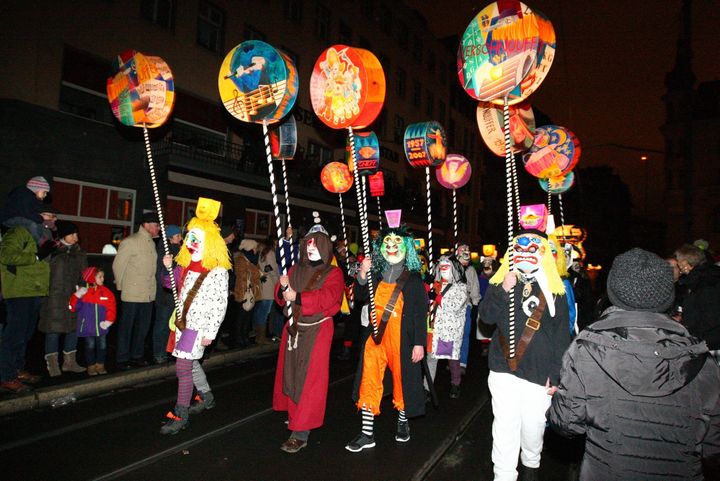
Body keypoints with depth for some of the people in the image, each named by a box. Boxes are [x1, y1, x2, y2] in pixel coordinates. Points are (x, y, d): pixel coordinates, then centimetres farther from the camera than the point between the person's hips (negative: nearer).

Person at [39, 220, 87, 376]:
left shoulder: (79, 252, 12)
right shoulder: (52, 250, -5)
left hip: (73, 296, 6)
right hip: (55, 297, -5)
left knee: (74, 328, 9)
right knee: (54, 329, -1)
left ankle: (69, 362, 22)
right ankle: (52, 364, 10)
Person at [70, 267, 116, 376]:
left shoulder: (107, 292, 0)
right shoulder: (83, 292, -5)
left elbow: (111, 308, 0)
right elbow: (73, 308, -5)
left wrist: (108, 321, -9)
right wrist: (77, 296, -19)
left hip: (101, 326, 2)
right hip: (88, 327, -2)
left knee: (102, 346, 8)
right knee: (90, 346, 6)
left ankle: (100, 365, 23)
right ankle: (91, 366, 20)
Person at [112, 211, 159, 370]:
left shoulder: (151, 243, 12)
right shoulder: (130, 242, -9)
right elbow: (118, 265, -6)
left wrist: (152, 287, 11)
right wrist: (121, 286, 0)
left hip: (148, 294, 7)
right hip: (132, 294, -7)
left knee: (143, 326, 14)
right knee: (126, 327, 4)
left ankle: (137, 356, 27)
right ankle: (123, 359, 14)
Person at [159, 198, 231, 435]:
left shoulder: (217, 271, -14)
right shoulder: (186, 265, 9)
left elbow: (220, 305, -15)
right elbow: (176, 288, 21)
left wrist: (210, 332, -16)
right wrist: (170, 268, 7)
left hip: (198, 325, -8)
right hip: (183, 322, 8)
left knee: (183, 368, -8)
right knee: (190, 362, 19)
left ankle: (180, 416, 4)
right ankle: (206, 397, 39)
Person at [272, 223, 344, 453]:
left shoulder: (333, 273, -4)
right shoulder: (296, 269, 11)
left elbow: (327, 298, -20)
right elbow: (281, 297, 8)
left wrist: (297, 297, -25)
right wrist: (283, 288, -15)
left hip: (317, 330, -5)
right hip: (293, 328, 5)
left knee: (309, 378, -5)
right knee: (290, 373, 13)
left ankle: (300, 433, -1)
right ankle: (293, 414, 35)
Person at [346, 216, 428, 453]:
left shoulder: (413, 278, -2)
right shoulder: (377, 274, 9)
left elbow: (421, 312, -5)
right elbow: (359, 297, 3)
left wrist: (419, 342, -10)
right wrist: (362, 276, -13)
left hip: (402, 338, -3)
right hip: (376, 336, 3)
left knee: (402, 379, 10)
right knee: (368, 381, 1)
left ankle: (402, 422, 35)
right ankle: (367, 433, 11)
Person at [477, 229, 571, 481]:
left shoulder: (554, 289, 3)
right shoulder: (501, 282, 5)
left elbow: (562, 335, 4)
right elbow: (486, 316, -5)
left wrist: (557, 374, 0)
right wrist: (503, 291, -19)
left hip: (540, 373, 0)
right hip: (504, 369, 0)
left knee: (533, 425, 11)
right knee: (505, 426, 0)